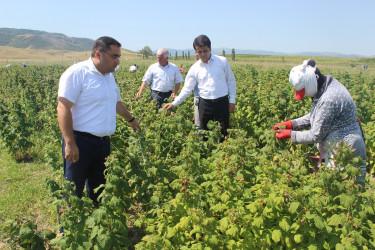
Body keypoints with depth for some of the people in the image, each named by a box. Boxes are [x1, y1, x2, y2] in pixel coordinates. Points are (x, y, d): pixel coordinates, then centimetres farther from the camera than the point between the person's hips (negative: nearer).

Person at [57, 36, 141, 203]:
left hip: (103, 142, 8)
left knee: (98, 189, 17)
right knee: (73, 191, 2)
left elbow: (116, 102, 32)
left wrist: (131, 119, 43)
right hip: (80, 142, -7)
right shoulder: (77, 73, -12)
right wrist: (70, 144, -23)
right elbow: (63, 109, -18)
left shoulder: (109, 75, 15)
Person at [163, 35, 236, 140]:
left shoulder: (223, 61, 0)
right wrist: (174, 103, -3)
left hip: (222, 103, -1)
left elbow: (231, 81, 6)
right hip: (205, 104, 2)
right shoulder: (195, 68, 3)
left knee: (224, 133, 2)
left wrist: (232, 100, 3)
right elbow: (187, 88, 5)